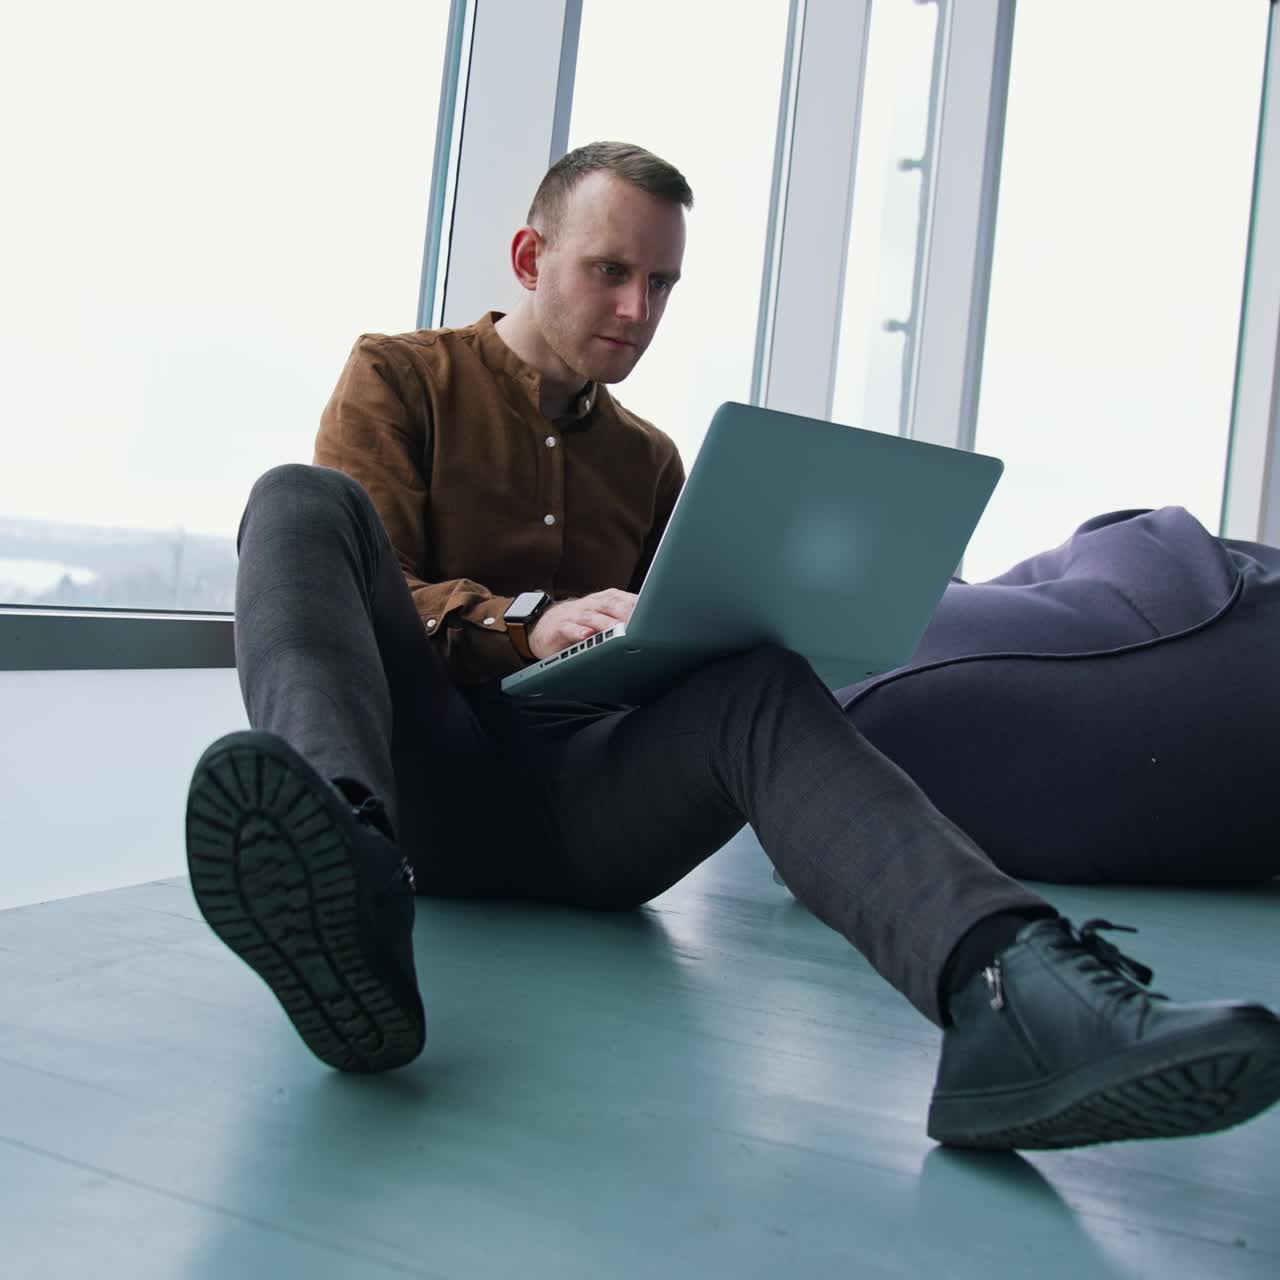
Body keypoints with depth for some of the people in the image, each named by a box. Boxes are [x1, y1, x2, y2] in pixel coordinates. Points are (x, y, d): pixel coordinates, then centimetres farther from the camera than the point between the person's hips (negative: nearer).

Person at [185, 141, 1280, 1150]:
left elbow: (679, 658, 21)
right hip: (426, 770, -2)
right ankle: (343, 865, -55)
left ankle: (1013, 986, -53)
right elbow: (362, 586, -1)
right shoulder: (401, 376, 14)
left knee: (766, 687, -26)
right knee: (300, 502, -24)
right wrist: (526, 620, -21)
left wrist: (770, 618, -4)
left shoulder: (652, 462, 25)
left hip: (583, 794, 3)